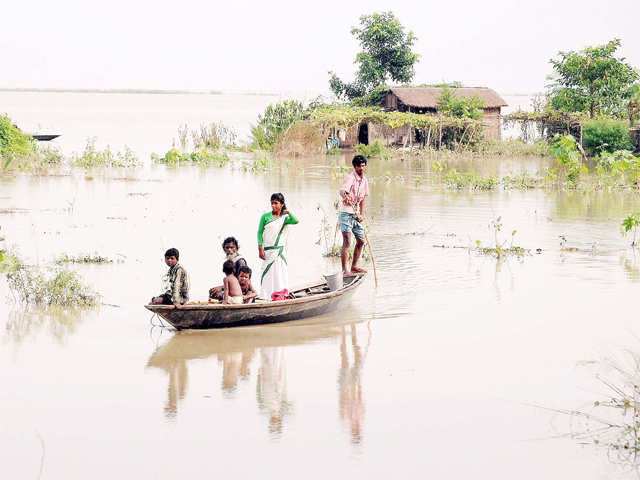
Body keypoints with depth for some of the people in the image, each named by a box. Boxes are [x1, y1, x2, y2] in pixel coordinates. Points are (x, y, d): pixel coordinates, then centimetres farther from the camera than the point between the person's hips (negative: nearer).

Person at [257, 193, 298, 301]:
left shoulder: (284, 218, 6)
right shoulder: (265, 217, 1)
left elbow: (295, 221, -11)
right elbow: (260, 232, 1)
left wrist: (289, 213, -29)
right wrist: (260, 249, -6)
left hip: (280, 250, 2)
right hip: (267, 250, -2)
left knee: (280, 273, 1)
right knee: (268, 273, -3)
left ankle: (280, 296, 5)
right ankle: (267, 297, -2)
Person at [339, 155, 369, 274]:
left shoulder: (364, 180, 11)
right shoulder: (350, 178, -14)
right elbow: (342, 190, -33)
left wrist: (362, 214, 9)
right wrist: (346, 195, -55)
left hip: (355, 214, 8)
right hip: (346, 213, -8)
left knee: (360, 241, 12)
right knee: (347, 241, -13)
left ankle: (354, 267, 23)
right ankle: (345, 270, -15)